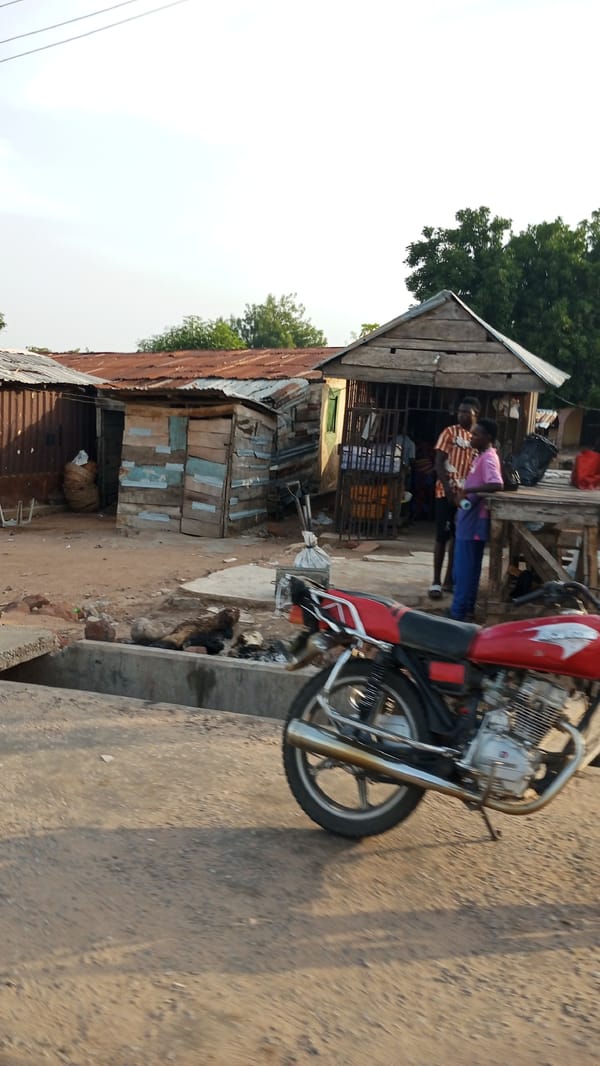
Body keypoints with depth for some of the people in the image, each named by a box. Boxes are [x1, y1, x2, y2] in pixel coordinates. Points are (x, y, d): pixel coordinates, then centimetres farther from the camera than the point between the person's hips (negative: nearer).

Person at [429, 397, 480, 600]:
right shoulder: (449, 433, -3)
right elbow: (439, 463, -8)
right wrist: (448, 489, -19)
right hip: (447, 492, -5)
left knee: (458, 537, 9)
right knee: (442, 536, -4)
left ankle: (449, 580, 18)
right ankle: (436, 581, 1)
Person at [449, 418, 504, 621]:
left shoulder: (488, 459, -16)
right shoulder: (481, 457, 14)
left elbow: (496, 484, -32)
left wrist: (468, 490, -28)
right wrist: (463, 493, 13)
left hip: (474, 521, -10)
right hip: (469, 519, 10)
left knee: (465, 568, -4)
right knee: (464, 567, 15)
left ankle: (460, 611, 3)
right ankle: (464, 608, 23)